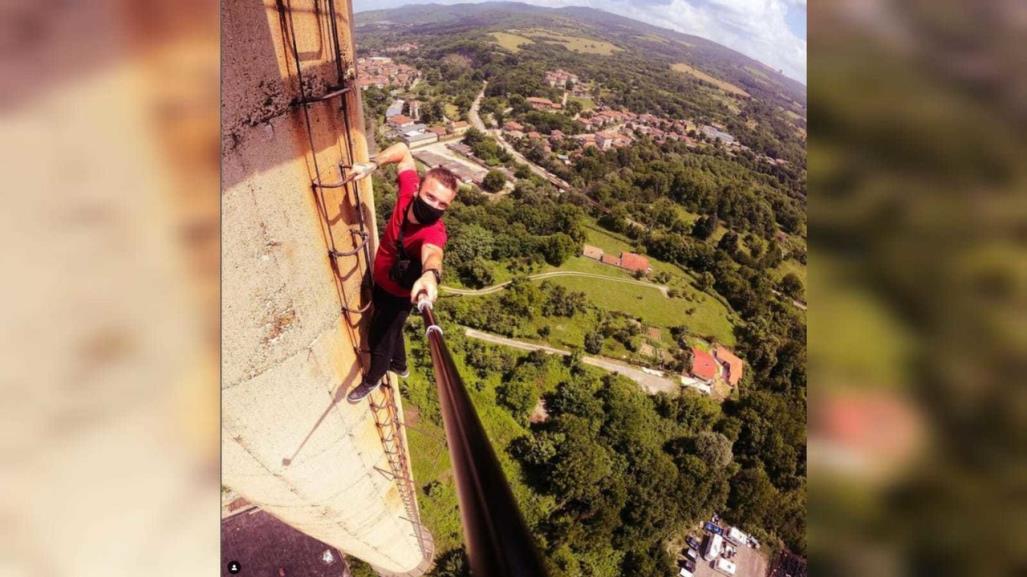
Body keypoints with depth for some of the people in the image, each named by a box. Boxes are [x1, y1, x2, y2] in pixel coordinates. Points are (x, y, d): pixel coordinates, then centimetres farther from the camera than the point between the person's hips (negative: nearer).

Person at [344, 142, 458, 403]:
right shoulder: (408, 192, -24)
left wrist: (430, 274, -86)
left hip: (398, 294, -6)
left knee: (378, 338, 18)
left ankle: (372, 379, 51)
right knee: (390, 329, 31)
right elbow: (403, 151, -10)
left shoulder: (434, 231, -40)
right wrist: (372, 165, -24)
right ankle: (399, 365, 61)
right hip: (380, 282, 6)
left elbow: (432, 253, -64)